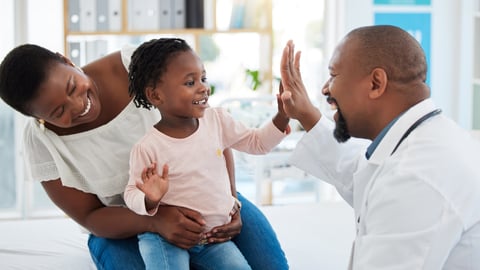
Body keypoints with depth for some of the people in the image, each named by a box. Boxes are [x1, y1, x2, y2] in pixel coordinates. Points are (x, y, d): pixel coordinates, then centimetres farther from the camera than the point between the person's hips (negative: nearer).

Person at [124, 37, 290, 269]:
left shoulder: (217, 120, -3)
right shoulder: (148, 147, -18)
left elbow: (257, 142, 9)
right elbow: (132, 194, -8)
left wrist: (283, 114, -5)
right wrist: (150, 200, -30)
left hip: (215, 235, 5)